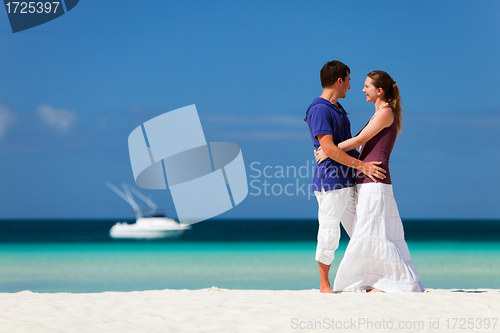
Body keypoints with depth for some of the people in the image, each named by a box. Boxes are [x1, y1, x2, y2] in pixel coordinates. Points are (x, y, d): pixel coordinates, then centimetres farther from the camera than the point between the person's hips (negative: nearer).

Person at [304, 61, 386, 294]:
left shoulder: (338, 109, 20)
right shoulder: (319, 109, -12)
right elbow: (328, 148, -20)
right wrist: (360, 165, -20)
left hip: (347, 180, 10)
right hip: (329, 180, -10)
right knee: (329, 233, -4)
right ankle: (324, 285, 5)